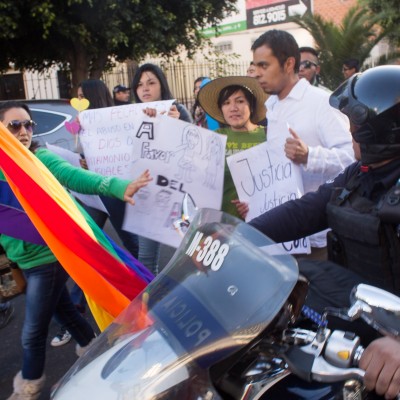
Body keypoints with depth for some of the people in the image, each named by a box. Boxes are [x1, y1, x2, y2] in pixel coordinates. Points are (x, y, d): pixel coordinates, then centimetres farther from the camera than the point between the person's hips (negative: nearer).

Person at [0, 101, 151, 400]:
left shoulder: (42, 159, -13)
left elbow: (75, 176, -28)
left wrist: (119, 187, -43)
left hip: (50, 254, -5)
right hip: (27, 259, 6)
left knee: (33, 332, 6)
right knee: (61, 308, 25)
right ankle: (92, 347, 50)